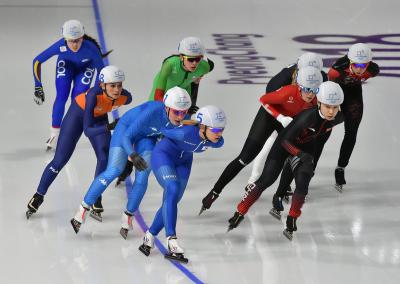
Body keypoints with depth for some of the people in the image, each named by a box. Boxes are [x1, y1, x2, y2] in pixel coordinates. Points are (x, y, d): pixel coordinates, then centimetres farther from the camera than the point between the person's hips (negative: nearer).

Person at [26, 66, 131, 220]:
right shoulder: (94, 95, -42)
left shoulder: (125, 97, -30)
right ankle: (38, 197, 20)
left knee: (105, 158, -15)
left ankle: (96, 202, 2)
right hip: (78, 113, -3)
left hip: (99, 117, 3)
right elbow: (87, 130, -42)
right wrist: (109, 127, -57)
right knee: (60, 160, 1)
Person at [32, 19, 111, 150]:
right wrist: (38, 87, -26)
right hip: (66, 63, 1)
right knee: (61, 96, -12)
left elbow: (101, 70, -26)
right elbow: (37, 61, -25)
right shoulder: (60, 46, -39)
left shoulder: (90, 48, -42)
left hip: (86, 66, -1)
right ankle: (55, 134, -2)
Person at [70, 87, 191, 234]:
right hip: (127, 128, -4)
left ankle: (128, 217, 10)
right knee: (114, 171, -15)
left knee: (142, 177, -9)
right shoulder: (152, 112, -42)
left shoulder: (181, 118, -27)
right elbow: (126, 137, -37)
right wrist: (133, 155, -51)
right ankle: (82, 211, -7)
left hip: (148, 136, 4)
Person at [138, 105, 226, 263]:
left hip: (183, 161, 7)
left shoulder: (218, 142, -20)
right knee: (173, 190, -25)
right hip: (163, 155, -7)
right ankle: (172, 241, -31)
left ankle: (149, 237, 24)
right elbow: (164, 131, -19)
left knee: (172, 201, 7)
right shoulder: (186, 133, -39)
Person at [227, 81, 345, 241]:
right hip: (285, 144, -4)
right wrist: (300, 155, -40)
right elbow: (286, 141, -30)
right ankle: (239, 214, 6)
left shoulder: (338, 119, -21)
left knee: (302, 184, -11)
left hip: (306, 148, 4)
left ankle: (291, 222, 7)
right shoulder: (309, 116, -38)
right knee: (266, 180, -6)